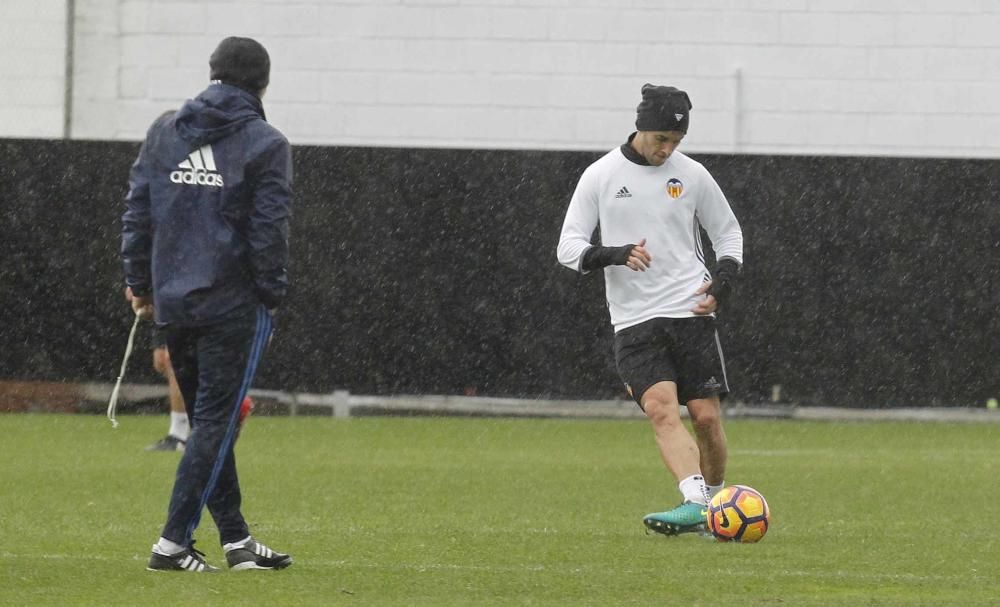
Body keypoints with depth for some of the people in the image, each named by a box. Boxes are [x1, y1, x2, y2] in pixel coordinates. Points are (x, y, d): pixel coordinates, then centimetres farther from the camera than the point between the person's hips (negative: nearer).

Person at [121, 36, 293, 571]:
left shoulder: (164, 132, 9)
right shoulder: (265, 145, -6)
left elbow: (136, 211, 11)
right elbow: (269, 231, -9)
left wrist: (139, 282, 17)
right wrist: (272, 294, 2)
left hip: (172, 301, 6)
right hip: (234, 304, -6)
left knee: (209, 422, 13)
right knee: (215, 422, -2)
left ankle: (237, 540, 18)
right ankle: (172, 543, -8)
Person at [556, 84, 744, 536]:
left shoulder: (691, 175, 6)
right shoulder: (601, 176, 2)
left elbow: (728, 232, 18)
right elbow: (568, 247, 1)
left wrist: (724, 278, -1)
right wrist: (614, 255, -19)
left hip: (691, 312, 1)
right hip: (634, 323, -1)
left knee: (706, 416, -3)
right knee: (662, 410, -21)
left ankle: (714, 504, 17)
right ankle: (694, 502, -32)